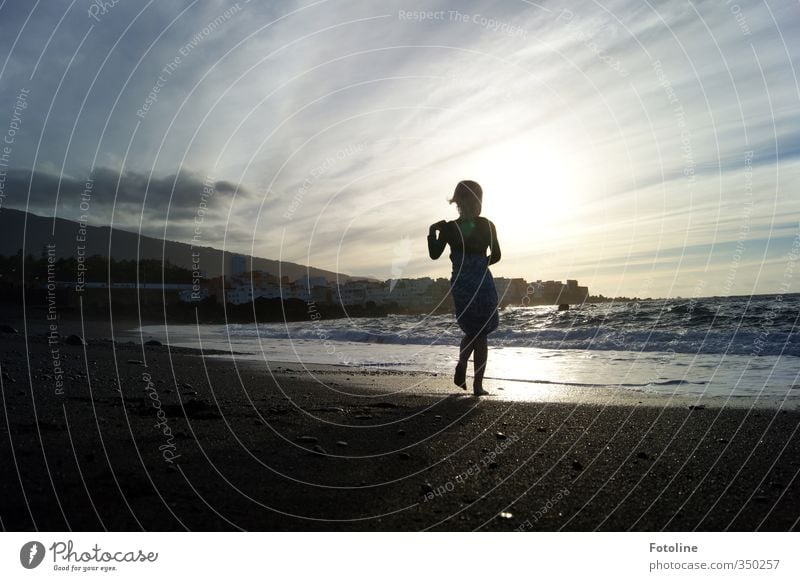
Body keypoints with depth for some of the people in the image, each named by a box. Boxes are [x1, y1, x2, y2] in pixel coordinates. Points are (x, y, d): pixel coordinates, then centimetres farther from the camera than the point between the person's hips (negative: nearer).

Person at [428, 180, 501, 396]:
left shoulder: (448, 228, -3)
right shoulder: (487, 225, -6)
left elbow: (434, 254, 0)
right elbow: (496, 256, -2)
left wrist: (432, 231, 9)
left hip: (460, 284, 3)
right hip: (482, 283, -2)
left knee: (471, 332, 23)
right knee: (481, 334, 8)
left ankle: (461, 366, 2)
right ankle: (478, 384, 6)